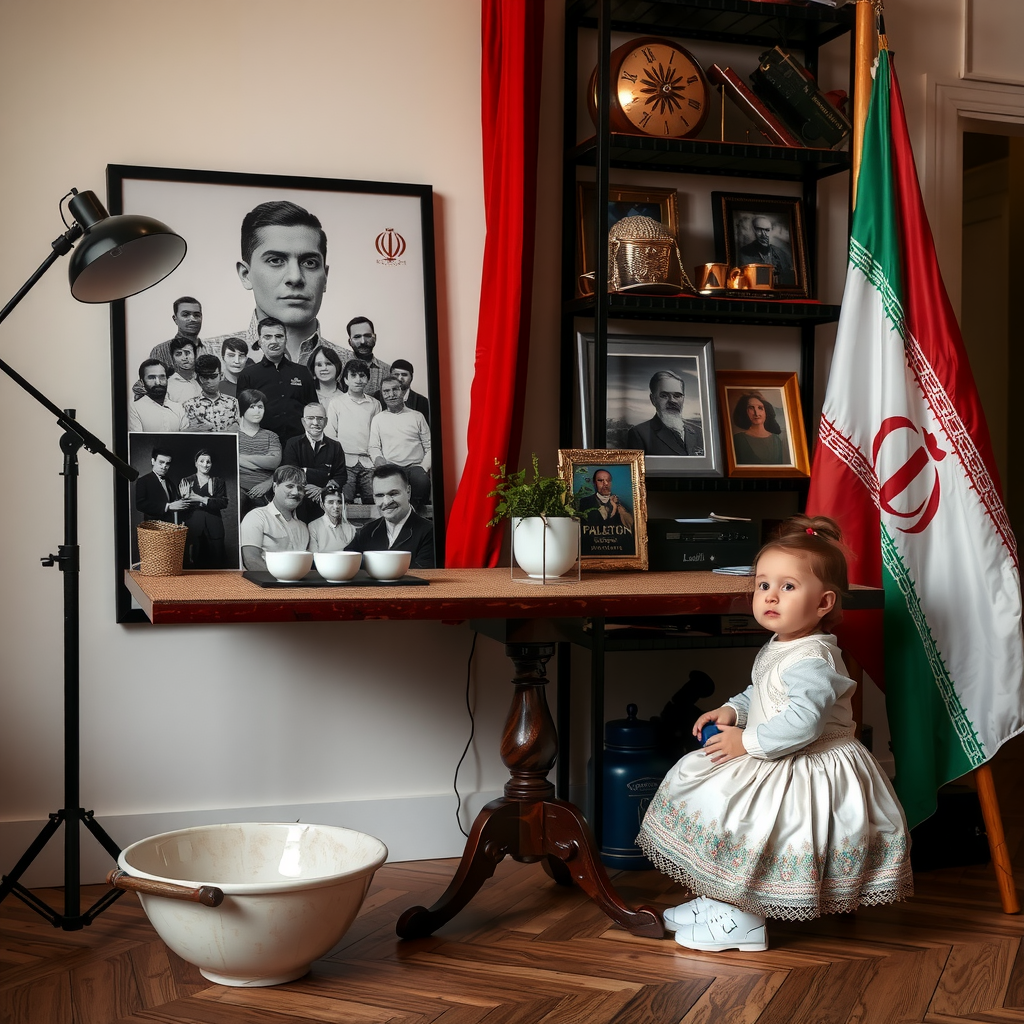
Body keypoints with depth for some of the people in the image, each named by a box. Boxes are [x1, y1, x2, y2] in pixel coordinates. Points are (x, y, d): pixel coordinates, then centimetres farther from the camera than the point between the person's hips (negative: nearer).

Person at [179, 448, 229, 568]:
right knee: (192, 563, -4)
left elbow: (223, 503, -3)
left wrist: (201, 499, -13)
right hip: (192, 527, 0)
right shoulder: (186, 481, 12)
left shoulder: (218, 482, 11)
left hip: (213, 528, 0)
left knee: (215, 563, -3)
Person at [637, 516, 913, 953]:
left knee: (726, 812, -15)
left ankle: (744, 921, 4)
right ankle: (722, 900, 27)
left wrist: (747, 743, -26)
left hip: (811, 773, -11)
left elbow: (802, 723, -35)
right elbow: (758, 696, 24)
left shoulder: (811, 659, -26)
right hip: (778, 764, 11)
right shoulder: (776, 649, 8)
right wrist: (732, 710, 5)